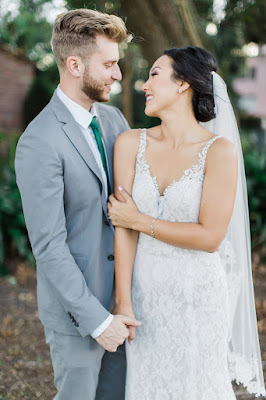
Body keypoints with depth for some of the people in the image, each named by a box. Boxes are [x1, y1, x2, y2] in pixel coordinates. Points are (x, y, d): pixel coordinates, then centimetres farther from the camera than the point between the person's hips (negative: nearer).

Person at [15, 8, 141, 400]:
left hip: (121, 296, 7)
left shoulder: (113, 119, 3)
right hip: (76, 307, -7)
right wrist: (96, 320, -19)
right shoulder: (39, 143, -22)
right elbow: (49, 247, -21)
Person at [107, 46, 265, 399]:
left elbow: (209, 237, -18)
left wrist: (140, 221, -13)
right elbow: (123, 229, -7)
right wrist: (123, 302, -9)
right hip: (145, 290, 3)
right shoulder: (130, 144, -4)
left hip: (198, 294, -3)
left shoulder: (220, 151, -14)